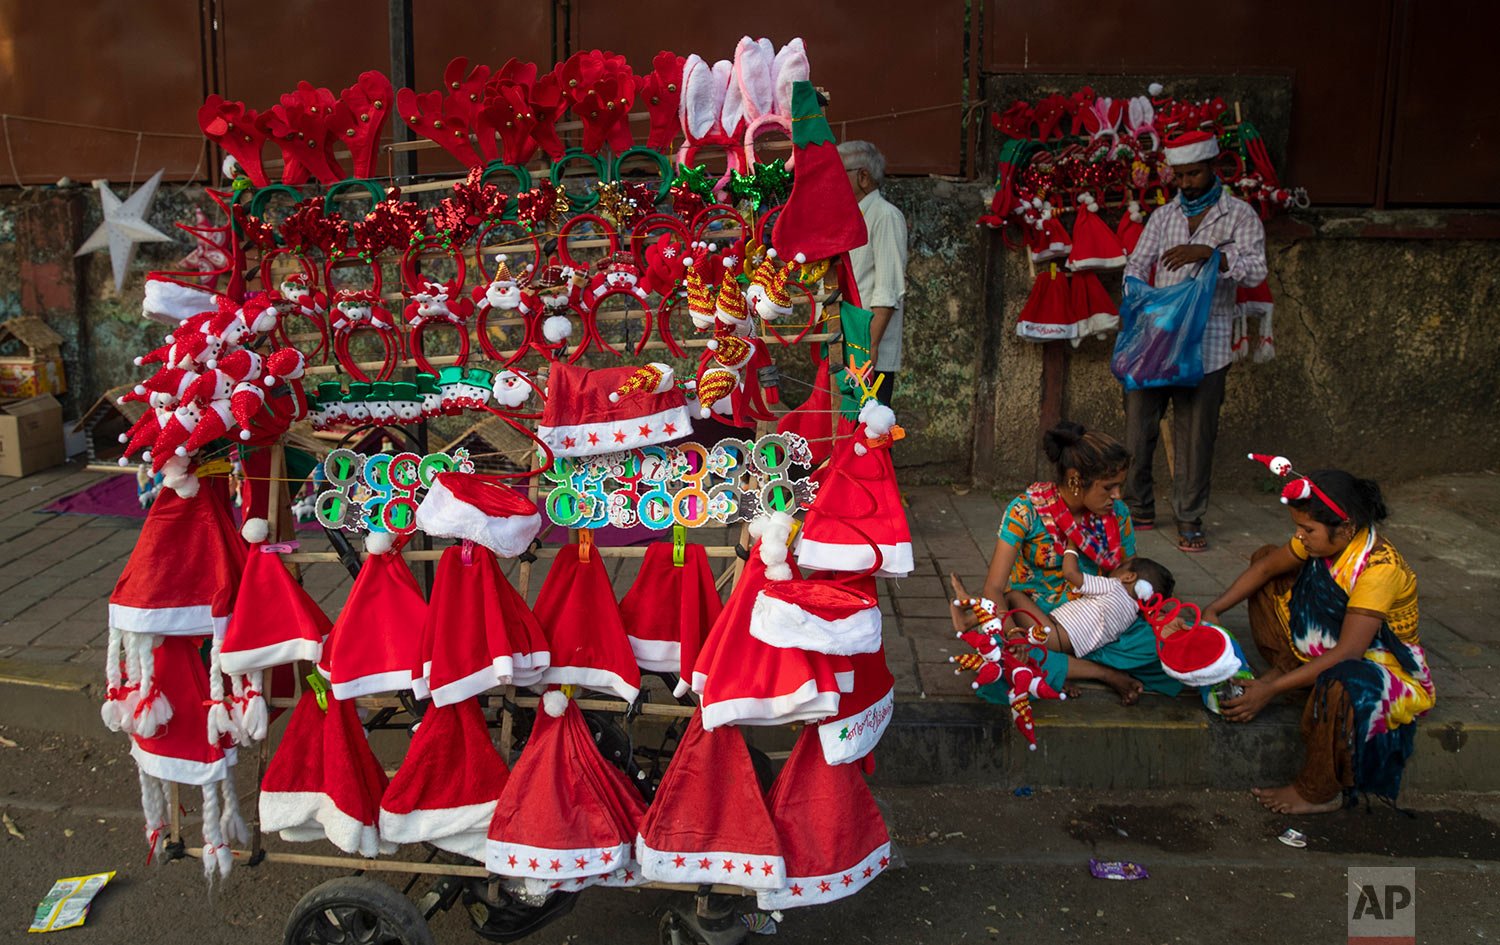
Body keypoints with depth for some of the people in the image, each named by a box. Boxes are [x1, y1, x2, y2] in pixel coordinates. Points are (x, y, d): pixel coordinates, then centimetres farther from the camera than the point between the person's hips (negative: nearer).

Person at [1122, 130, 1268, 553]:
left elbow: (1255, 271, -9)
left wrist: (1211, 253, -25)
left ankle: (1190, 520, 11)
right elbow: (1137, 264, 10)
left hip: (1205, 345, -3)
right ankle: (1139, 508, 19)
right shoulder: (1164, 216, 14)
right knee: (1138, 426, 3)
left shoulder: (1240, 215, 2)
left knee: (1195, 435, 0)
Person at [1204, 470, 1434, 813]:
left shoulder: (1379, 569, -33)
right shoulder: (1325, 539, -11)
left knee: (1336, 685, -45)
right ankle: (1286, 666, 2)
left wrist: (1272, 689, -35)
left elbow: (1347, 653, -36)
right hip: (1326, 643, 9)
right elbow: (1266, 566, 4)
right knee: (1266, 569, 9)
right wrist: (1214, 610, -8)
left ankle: (1319, 793, -22)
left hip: (1384, 666, -9)